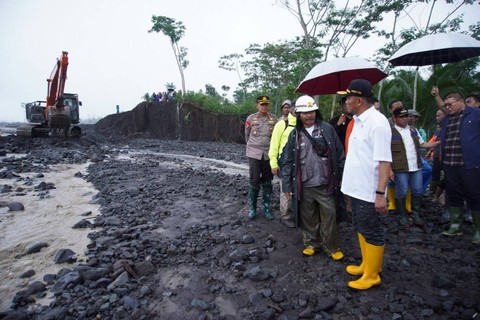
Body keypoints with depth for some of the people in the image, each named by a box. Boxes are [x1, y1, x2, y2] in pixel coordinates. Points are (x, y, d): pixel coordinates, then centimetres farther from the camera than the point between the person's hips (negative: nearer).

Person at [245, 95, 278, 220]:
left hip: (269, 154, 1)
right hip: (254, 154, -1)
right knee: (254, 181, -2)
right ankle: (252, 208, 13)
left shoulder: (274, 119, 1)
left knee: (267, 182, 8)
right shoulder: (251, 118, 0)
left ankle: (266, 208, 20)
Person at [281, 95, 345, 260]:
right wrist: (287, 185, 0)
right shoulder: (294, 134, 3)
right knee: (308, 217, 12)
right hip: (304, 186, 1)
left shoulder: (327, 129, 1)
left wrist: (341, 176, 0)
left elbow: (339, 154, 2)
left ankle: (332, 247, 25)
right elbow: (288, 161, 3)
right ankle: (311, 243, 31)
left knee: (329, 216, 8)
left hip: (325, 184, -1)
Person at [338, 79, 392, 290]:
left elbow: (384, 161, -23)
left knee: (372, 233, 6)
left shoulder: (377, 123, -19)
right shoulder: (358, 121, 9)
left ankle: (372, 275, 23)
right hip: (356, 188, 9)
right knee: (360, 229, 21)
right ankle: (366, 265, 38)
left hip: (369, 192, -9)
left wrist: (380, 193, -26)